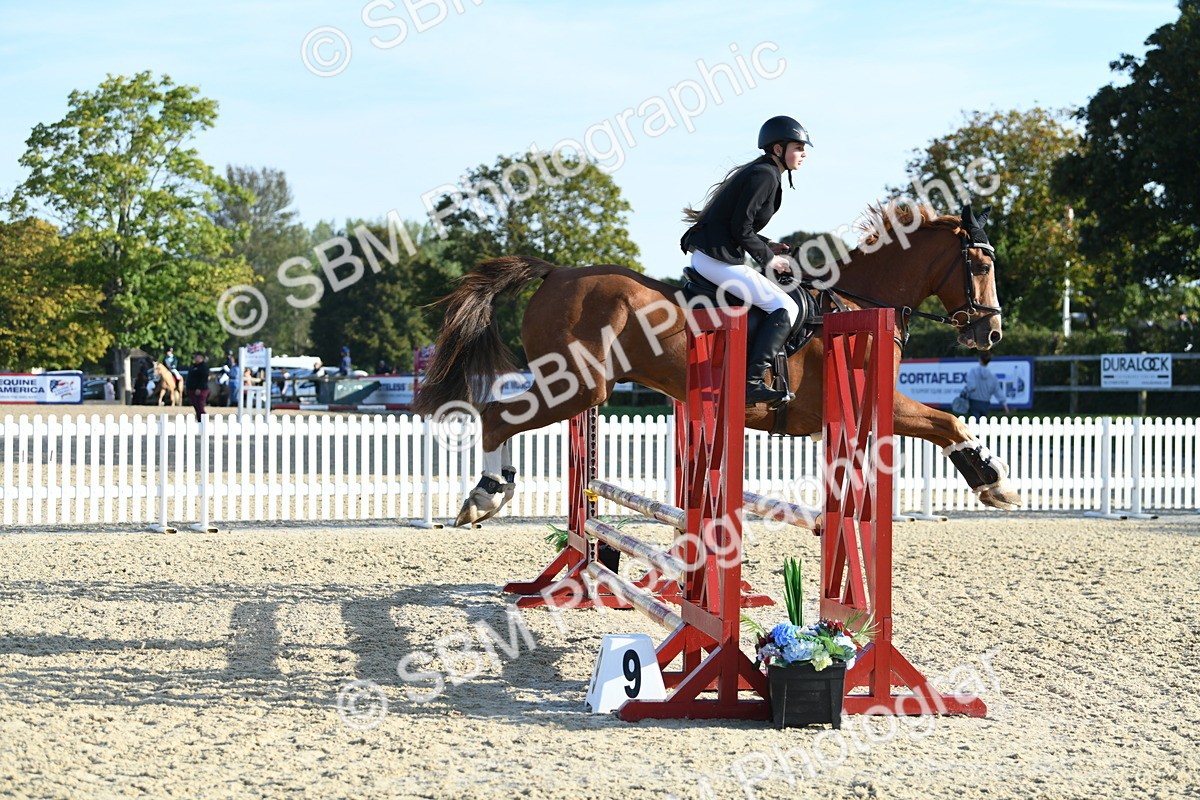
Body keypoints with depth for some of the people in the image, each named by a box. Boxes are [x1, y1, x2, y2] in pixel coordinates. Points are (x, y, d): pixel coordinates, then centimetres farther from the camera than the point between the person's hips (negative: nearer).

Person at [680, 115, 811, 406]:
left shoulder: (760, 173, 20)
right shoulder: (766, 176, -11)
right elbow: (741, 228, -17)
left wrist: (766, 246, 12)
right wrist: (768, 258, -7)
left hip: (704, 255, 11)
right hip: (717, 258, -11)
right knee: (785, 307, -13)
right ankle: (752, 382, -22)